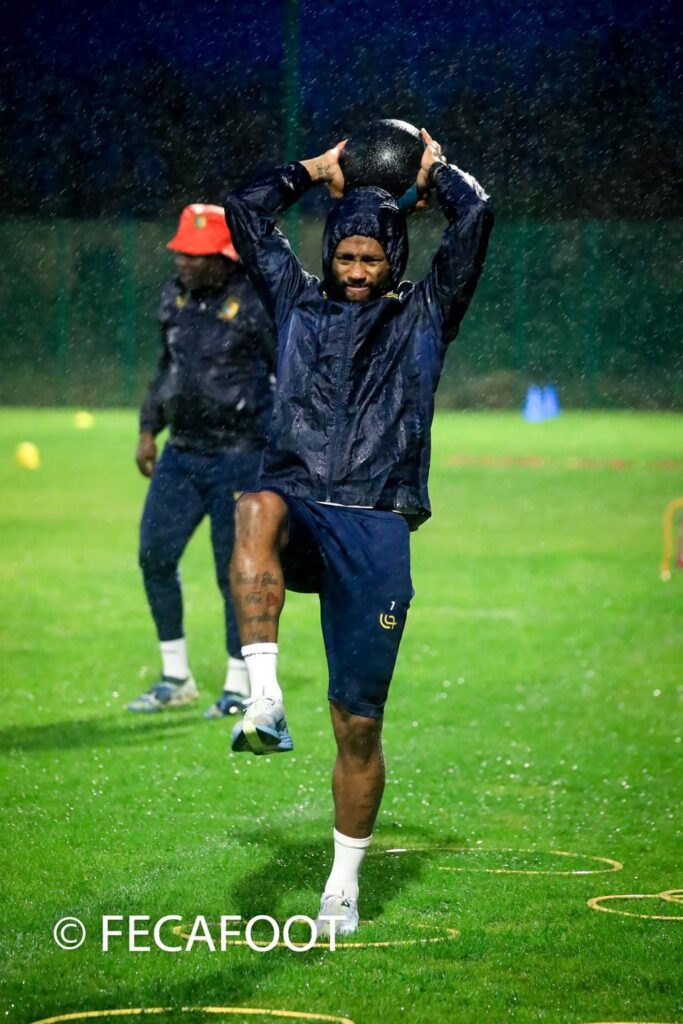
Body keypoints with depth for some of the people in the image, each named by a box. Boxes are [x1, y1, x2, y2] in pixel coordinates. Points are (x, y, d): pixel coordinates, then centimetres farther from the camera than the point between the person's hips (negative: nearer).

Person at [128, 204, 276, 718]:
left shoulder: (258, 303, -13)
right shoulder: (175, 297, 8)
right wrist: (148, 429, 15)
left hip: (239, 457, -7)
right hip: (180, 453, 7)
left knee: (236, 569, -2)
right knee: (155, 554, 4)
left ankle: (240, 687, 11)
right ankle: (176, 678, 18)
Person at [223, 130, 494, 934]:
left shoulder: (425, 314, 16)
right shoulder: (298, 302, 20)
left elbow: (475, 216, 7)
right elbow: (246, 210, 18)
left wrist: (432, 169, 23)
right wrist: (319, 170, 26)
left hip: (376, 530, 0)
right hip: (300, 512, 0)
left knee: (359, 722, 0)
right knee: (258, 509, -40)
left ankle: (343, 884, 13)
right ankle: (265, 701, -50)